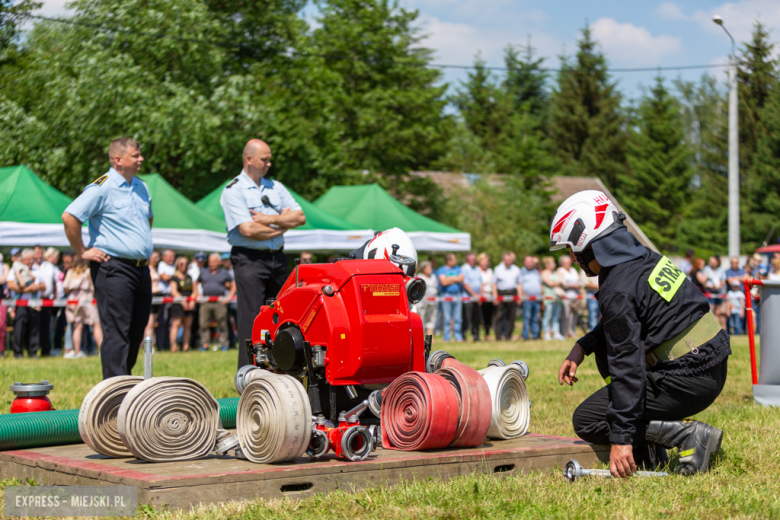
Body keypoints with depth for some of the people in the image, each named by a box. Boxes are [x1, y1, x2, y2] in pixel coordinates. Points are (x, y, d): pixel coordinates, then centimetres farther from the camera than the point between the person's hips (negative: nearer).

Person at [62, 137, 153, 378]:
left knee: (136, 332, 11)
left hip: (141, 268, 8)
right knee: (117, 333, -11)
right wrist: (82, 252, -12)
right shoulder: (102, 187, -10)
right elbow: (70, 217, -18)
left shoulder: (141, 187, 16)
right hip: (113, 269, -8)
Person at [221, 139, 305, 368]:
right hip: (249, 260, -6)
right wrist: (282, 224, -2)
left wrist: (269, 219, -8)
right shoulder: (233, 191, -4)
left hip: (277, 259, 6)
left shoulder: (275, 187, 16)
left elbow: (300, 217, 6)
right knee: (252, 319, -8)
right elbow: (248, 230, -15)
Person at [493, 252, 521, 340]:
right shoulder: (497, 269, 8)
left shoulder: (516, 269, 13)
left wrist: (519, 296, 6)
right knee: (499, 316, -6)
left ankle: (508, 336, 7)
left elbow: (518, 284, 15)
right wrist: (495, 296, -3)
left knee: (511, 316, 1)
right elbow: (494, 284, 7)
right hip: (501, 293, -2)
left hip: (512, 293, 2)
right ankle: (498, 336, -4)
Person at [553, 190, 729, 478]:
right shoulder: (644, 257, 9)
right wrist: (582, 347, 15)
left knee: (586, 421, -1)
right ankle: (647, 447, 17)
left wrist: (621, 438, -17)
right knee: (606, 349, 26)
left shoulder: (618, 290, -19)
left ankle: (688, 435, -11)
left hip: (688, 382, -9)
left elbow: (627, 369, -20)